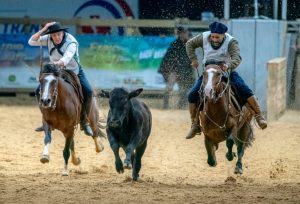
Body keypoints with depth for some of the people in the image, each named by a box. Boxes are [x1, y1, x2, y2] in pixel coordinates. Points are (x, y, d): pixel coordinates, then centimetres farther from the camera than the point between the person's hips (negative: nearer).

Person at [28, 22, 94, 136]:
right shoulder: (48, 39, -13)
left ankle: (84, 122, -8)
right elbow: (32, 42, -16)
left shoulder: (71, 42, -29)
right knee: (39, 91, -9)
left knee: (88, 91, -25)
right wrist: (44, 30, -27)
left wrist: (59, 63, -68)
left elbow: (67, 57, -46)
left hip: (74, 71, -4)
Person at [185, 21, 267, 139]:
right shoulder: (204, 38, -10)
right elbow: (190, 44, 8)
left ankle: (259, 117, -15)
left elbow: (237, 58, -34)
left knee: (244, 90, -23)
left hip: (227, 71, -2)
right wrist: (193, 59, -3)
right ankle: (195, 126, 0)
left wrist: (229, 65, -55)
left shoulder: (231, 42, -19)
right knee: (192, 95, -12)